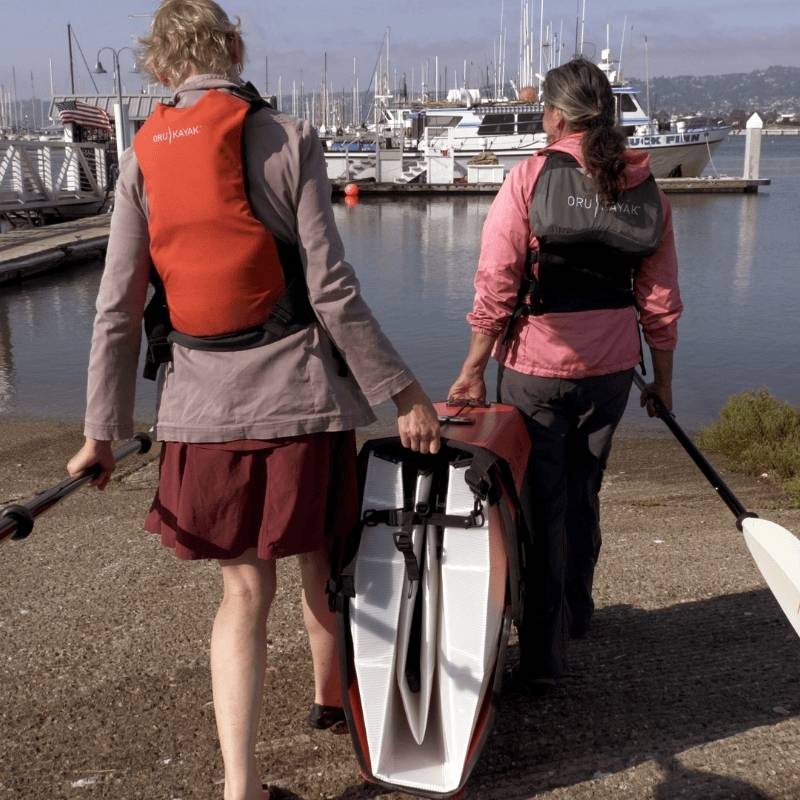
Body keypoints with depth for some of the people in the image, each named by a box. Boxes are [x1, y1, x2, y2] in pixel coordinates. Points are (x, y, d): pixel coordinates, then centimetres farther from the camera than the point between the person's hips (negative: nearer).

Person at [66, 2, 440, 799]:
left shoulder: (141, 158, 4)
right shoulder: (287, 139, -6)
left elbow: (117, 309, 2)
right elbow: (331, 289, -11)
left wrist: (102, 429, 9)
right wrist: (400, 389, -4)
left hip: (203, 405, 3)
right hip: (296, 391, -2)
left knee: (244, 588, 13)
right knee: (321, 560, 20)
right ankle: (331, 693, 45)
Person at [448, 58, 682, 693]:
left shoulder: (532, 177, -9)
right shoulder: (645, 187, 2)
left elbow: (496, 286, -14)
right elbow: (660, 298, 4)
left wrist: (474, 369, -6)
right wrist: (662, 377, 14)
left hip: (536, 366, -4)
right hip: (611, 366, 4)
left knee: (540, 506, 4)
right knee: (582, 493, 22)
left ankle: (543, 660, 10)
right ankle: (575, 613, 42)